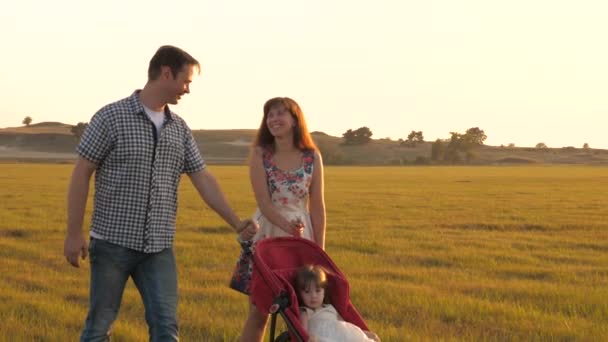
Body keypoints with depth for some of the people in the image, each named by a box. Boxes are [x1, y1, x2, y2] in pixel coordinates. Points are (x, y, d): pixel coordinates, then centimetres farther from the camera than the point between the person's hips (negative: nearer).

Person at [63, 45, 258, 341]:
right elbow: (81, 175, -5)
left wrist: (237, 224, 6)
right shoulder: (111, 117, -6)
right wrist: (74, 234, -9)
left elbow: (204, 180, 12)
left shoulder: (180, 129, 10)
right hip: (113, 242, -4)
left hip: (159, 248, 4)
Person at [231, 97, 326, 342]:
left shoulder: (312, 157, 0)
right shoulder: (260, 154, -3)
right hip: (266, 236, -1)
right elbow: (263, 202, -11)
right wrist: (288, 226, -24)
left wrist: (320, 248, 0)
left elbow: (317, 206, 1)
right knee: (259, 313, 0)